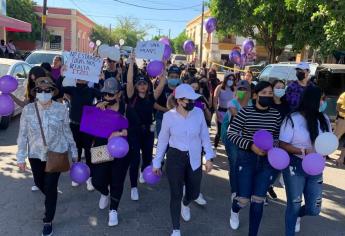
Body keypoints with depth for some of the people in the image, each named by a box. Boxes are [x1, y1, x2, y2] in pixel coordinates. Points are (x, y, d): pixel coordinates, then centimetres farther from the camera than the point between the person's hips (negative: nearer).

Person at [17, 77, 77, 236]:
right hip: (35, 155, 3)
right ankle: (51, 199, 54)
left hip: (56, 154, -2)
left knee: (51, 187, 1)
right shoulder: (28, 110, -9)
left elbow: (67, 132, -1)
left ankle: (48, 221, 20)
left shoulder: (61, 109, -12)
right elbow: (23, 135, -2)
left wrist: (73, 151, 6)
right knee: (39, 183, 20)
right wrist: (21, 157, -1)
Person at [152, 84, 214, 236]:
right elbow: (162, 140, -1)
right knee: (176, 195, 4)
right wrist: (157, 162, 3)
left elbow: (205, 136, 2)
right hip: (175, 158, -2)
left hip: (194, 159, 3)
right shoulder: (168, 116, -13)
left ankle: (185, 204, 56)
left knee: (194, 193, 16)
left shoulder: (198, 112, -8)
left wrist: (209, 157, -1)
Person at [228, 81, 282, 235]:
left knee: (258, 200, 5)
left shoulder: (276, 114, 0)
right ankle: (234, 211, 39)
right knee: (243, 199, 0)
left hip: (267, 160, 3)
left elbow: (278, 137, 11)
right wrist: (251, 145, -20)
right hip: (246, 158, -2)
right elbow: (231, 134, -10)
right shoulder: (245, 112, -9)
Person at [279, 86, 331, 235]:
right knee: (294, 205, 9)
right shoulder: (292, 120, -13)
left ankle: (297, 215, 45)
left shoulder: (323, 119, 2)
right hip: (295, 167, -4)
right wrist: (304, 151, -23)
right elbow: (283, 145, -13)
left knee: (314, 209, 10)